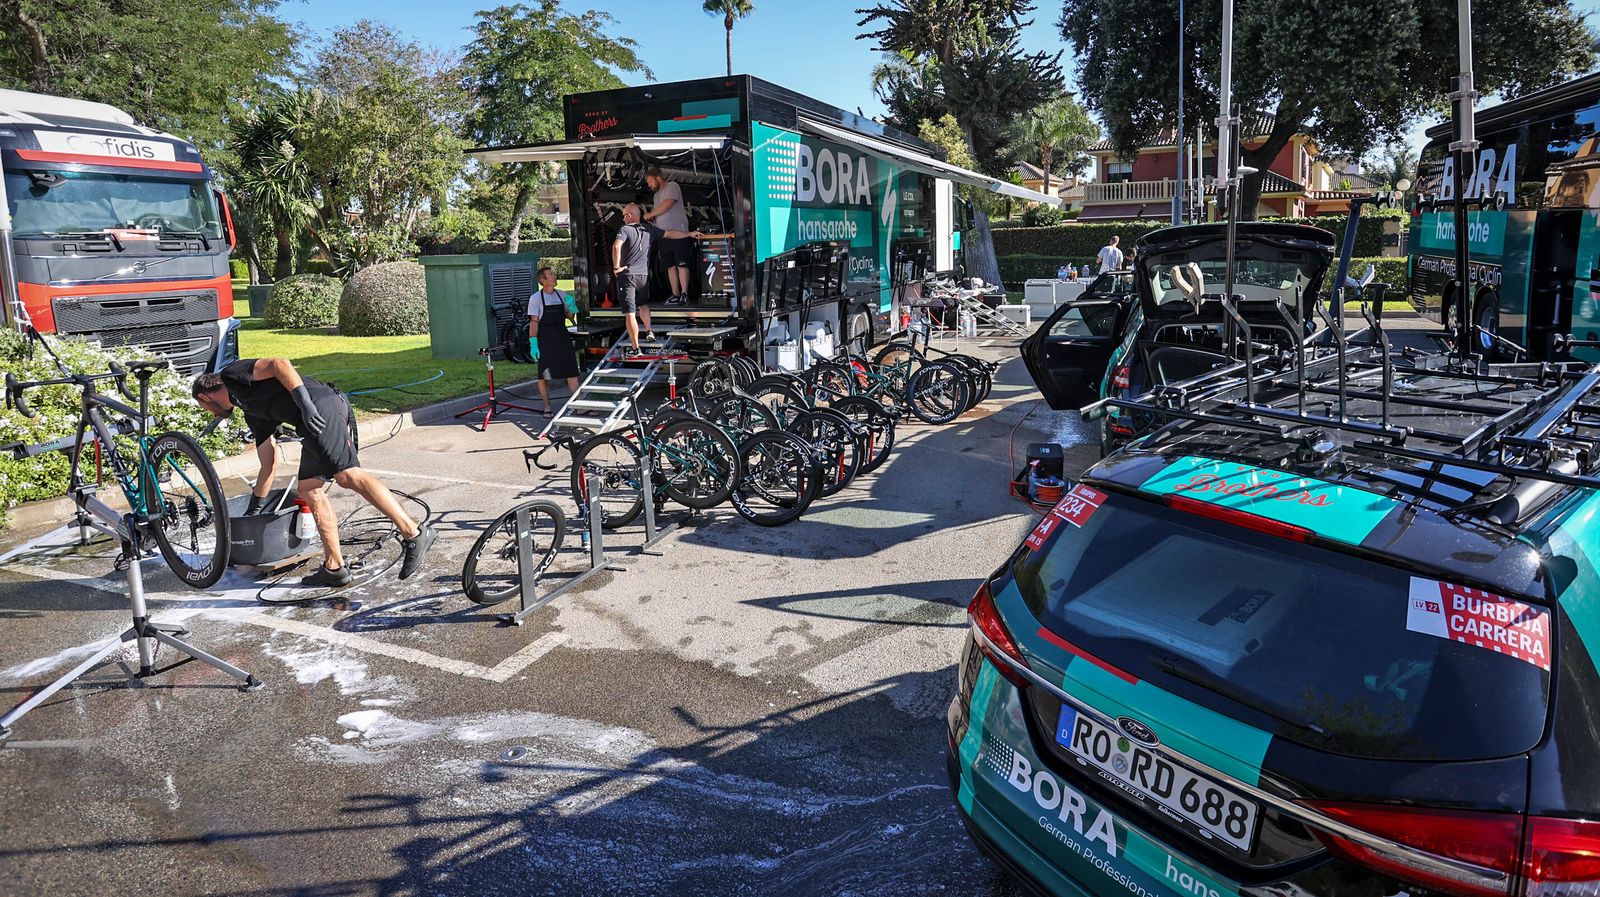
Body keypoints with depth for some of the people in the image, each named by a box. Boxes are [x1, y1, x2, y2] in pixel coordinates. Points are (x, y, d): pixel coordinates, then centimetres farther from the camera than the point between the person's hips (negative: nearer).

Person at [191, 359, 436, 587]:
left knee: (347, 475, -22)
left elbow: (280, 364, -6)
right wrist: (254, 508, 46)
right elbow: (269, 464, 38)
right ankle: (333, 567, 9)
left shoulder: (232, 375, 13)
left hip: (319, 407, -9)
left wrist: (306, 404, -18)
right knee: (308, 489, 9)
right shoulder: (253, 414, 34)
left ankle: (413, 533, -30)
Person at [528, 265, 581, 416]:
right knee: (544, 375, 3)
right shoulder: (536, 298, -6)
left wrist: (571, 306, -5)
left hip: (562, 338, 4)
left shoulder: (561, 295, 7)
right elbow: (534, 322, -8)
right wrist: (534, 344, -14)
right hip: (545, 341, -4)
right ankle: (547, 407, 14)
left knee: (572, 372, 2)